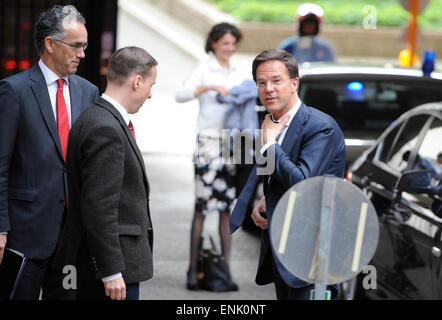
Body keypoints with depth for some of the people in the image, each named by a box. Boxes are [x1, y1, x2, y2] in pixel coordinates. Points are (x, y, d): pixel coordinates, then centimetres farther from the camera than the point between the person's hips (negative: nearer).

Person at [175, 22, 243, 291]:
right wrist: (210, 87, -28)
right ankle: (193, 270, -5)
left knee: (228, 207, 5)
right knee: (203, 207, -7)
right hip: (209, 140, -5)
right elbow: (181, 95, -17)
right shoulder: (204, 69, -3)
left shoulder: (236, 72, 15)